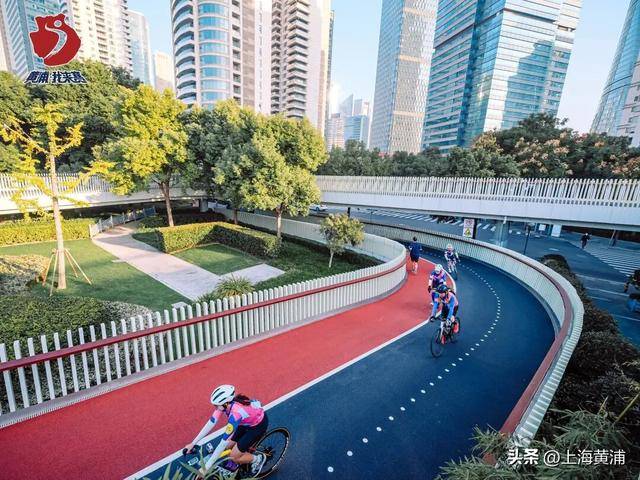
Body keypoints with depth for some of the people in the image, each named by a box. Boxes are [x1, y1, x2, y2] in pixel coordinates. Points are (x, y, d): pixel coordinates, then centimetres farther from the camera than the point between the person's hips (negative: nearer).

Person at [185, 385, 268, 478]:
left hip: (259, 424, -7)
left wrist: (206, 467, -29)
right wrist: (193, 443, -8)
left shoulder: (235, 413, -39)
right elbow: (210, 423, -10)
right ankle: (245, 453, 33)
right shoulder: (225, 403, -19)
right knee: (228, 447, 7)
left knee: (234, 457, -3)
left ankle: (258, 458, 18)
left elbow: (223, 443, -34)